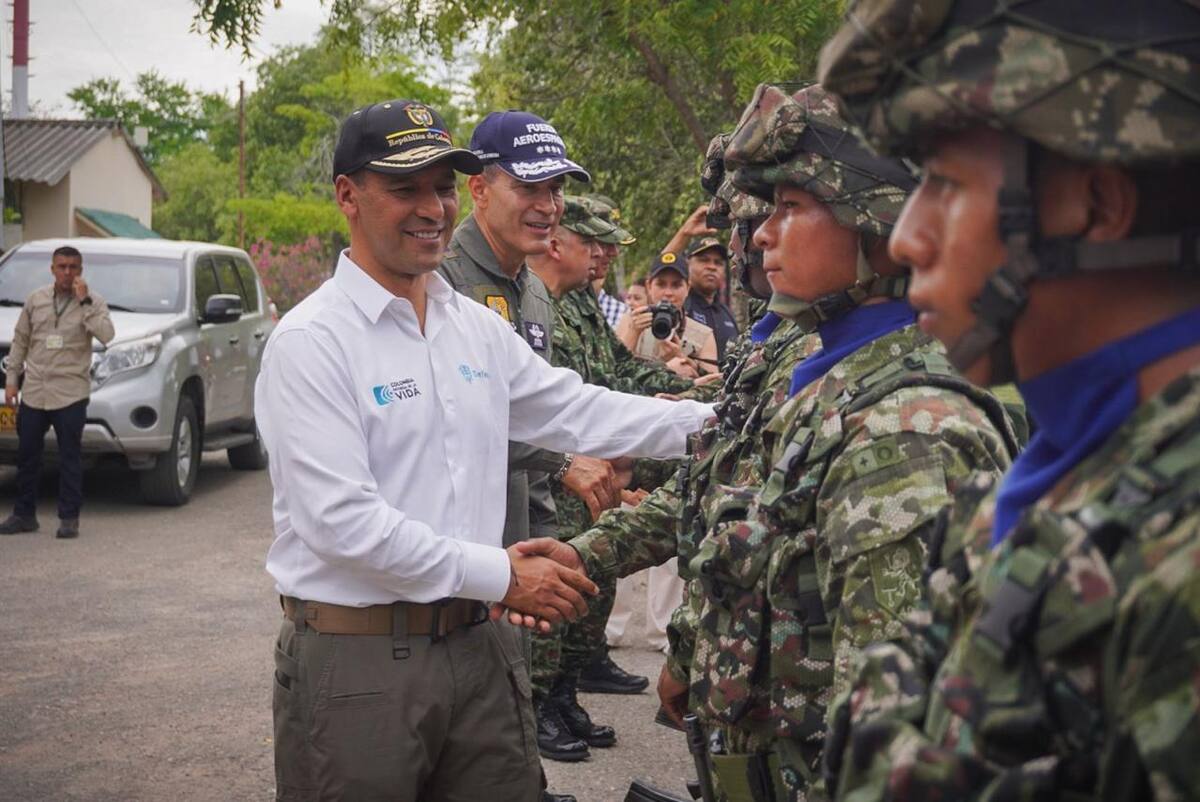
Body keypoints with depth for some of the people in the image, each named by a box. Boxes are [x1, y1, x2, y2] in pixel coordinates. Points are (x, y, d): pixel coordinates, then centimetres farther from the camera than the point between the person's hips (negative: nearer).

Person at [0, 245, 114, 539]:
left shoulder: (93, 302, -1)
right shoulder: (36, 300, 8)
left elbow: (106, 335, -18)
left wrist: (85, 302, -20)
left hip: (70, 393, -3)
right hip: (33, 391, 4)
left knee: (70, 457, -1)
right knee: (27, 455, 9)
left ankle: (69, 518, 6)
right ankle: (24, 514, 20)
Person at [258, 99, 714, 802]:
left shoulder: (478, 327, 9)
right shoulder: (311, 342, -12)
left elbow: (577, 410, 15)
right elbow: (342, 521, -19)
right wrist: (499, 576, -16)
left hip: (478, 646, 6)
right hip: (357, 664, -6)